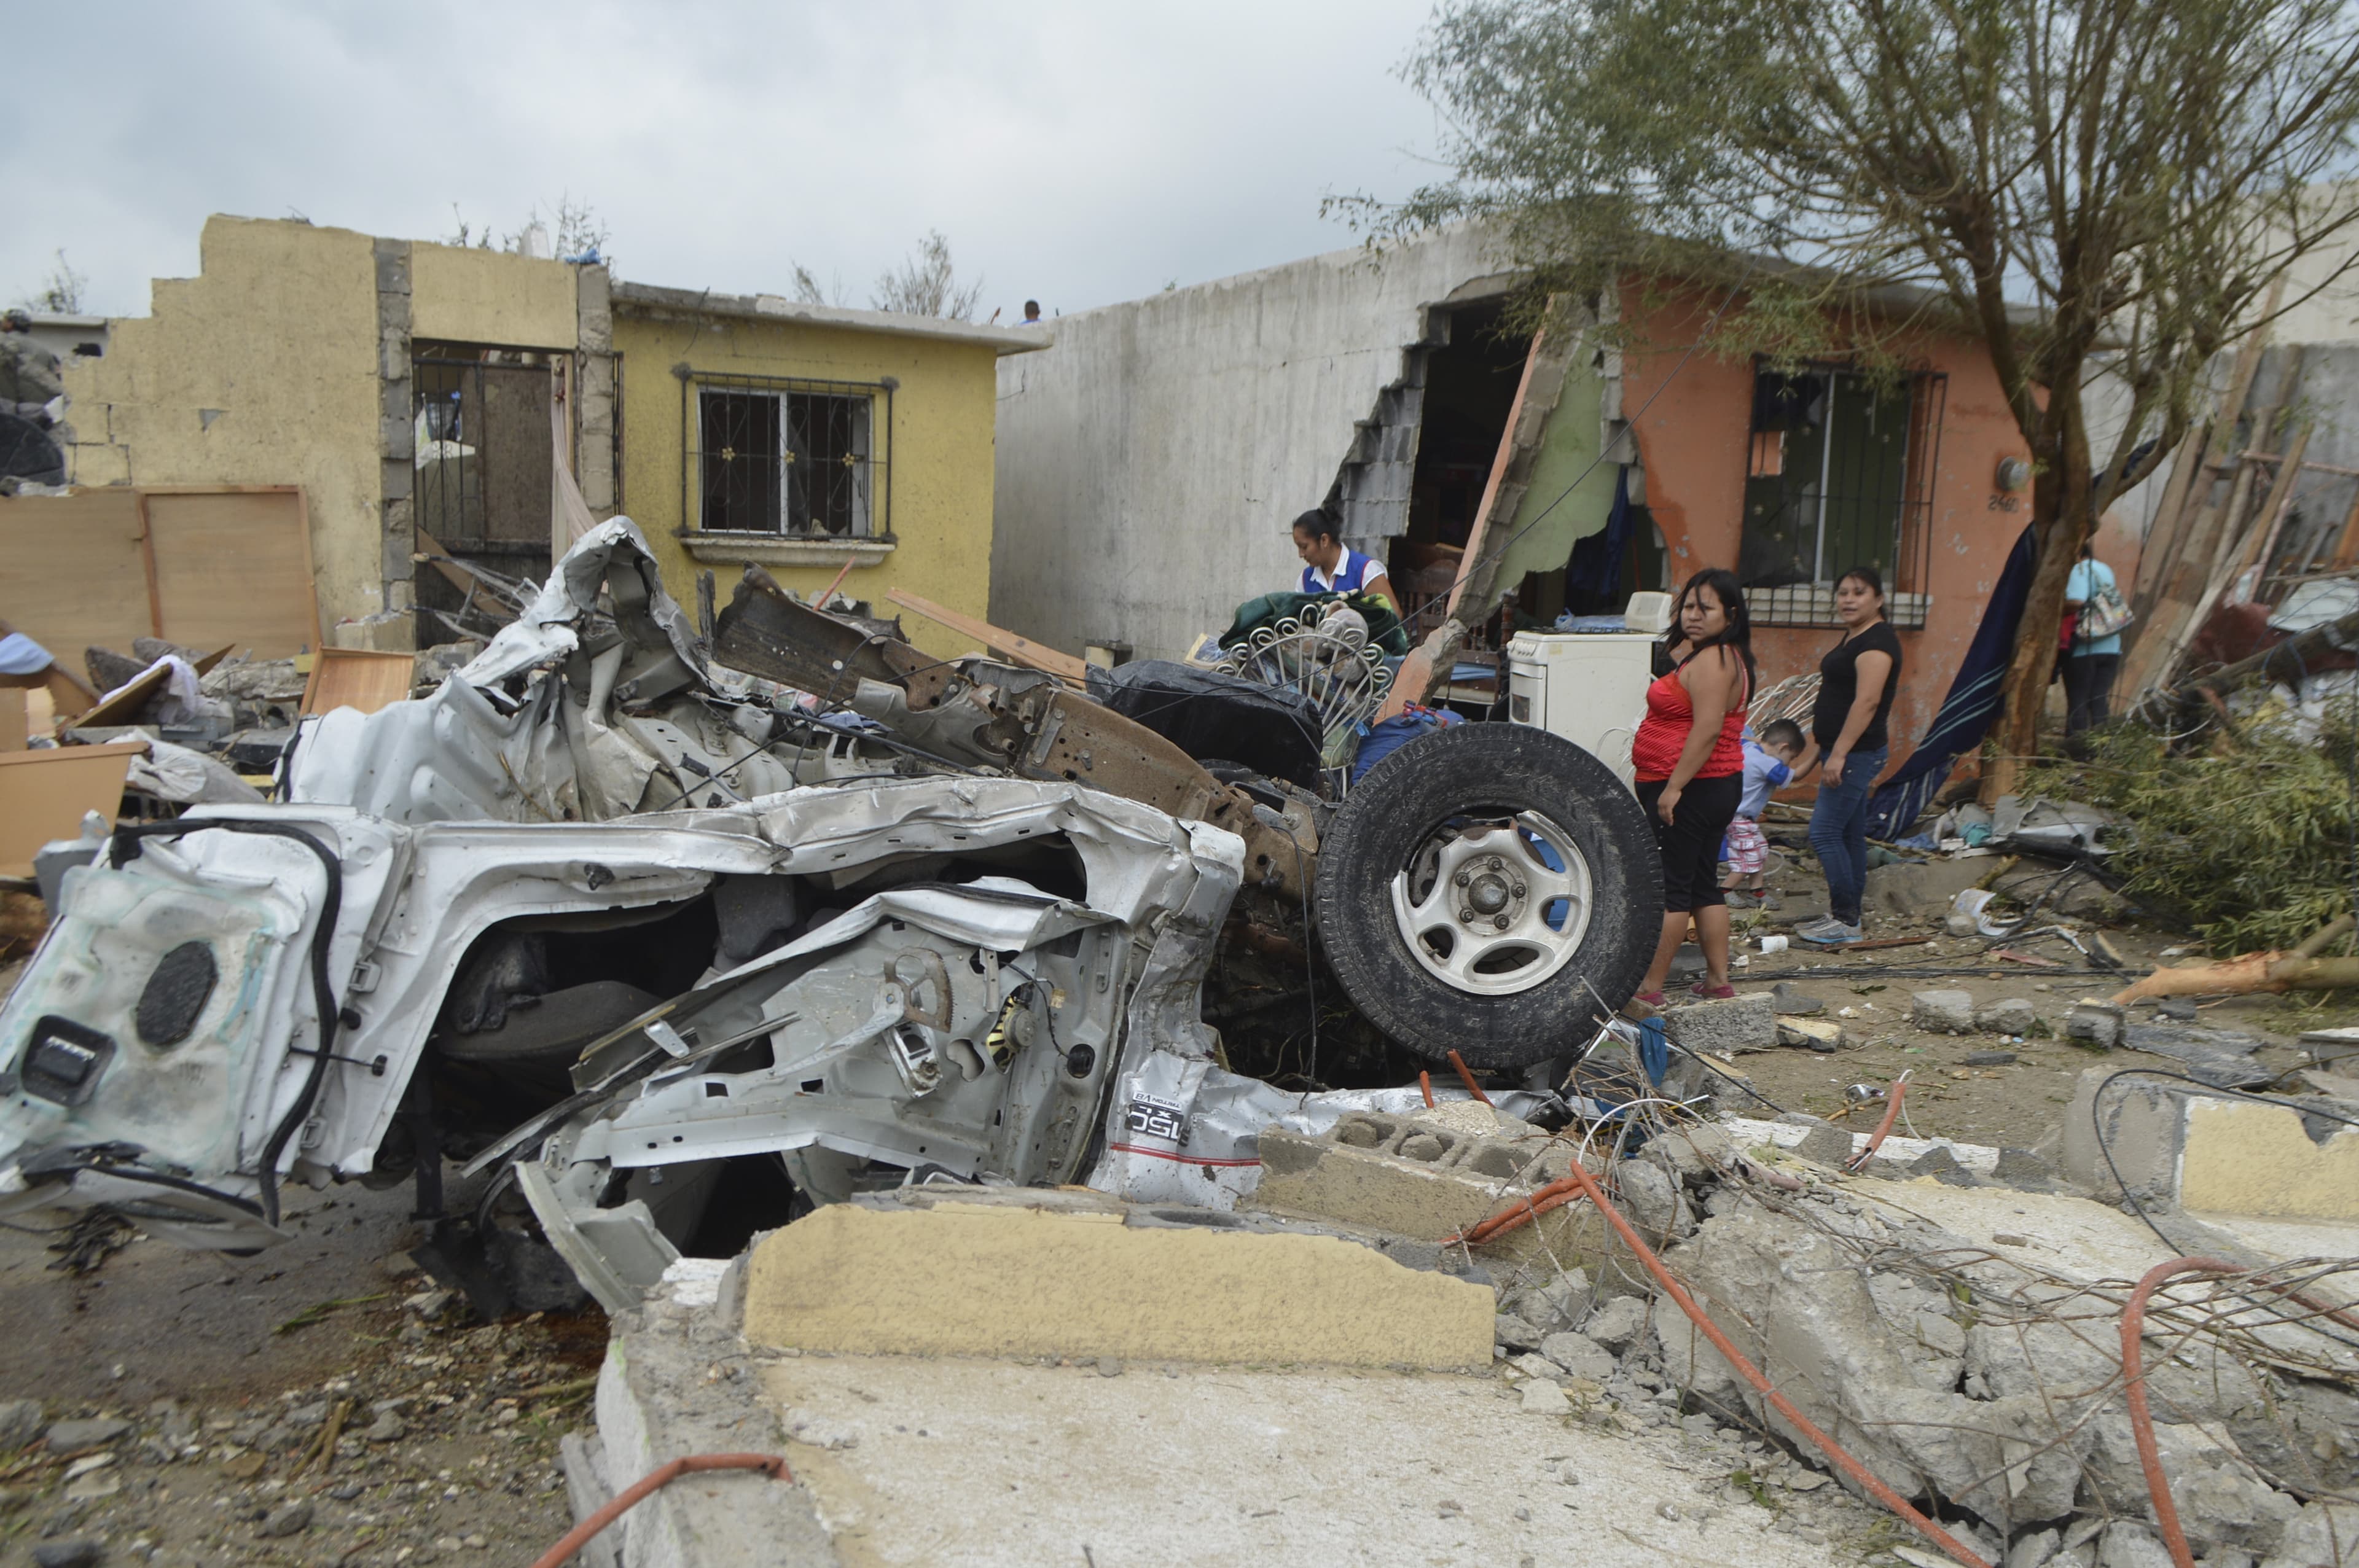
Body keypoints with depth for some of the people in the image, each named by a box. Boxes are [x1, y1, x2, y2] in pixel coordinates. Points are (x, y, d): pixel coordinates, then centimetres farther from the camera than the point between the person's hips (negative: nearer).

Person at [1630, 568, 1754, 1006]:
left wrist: (1673, 788, -25)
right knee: (1704, 884, 14)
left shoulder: (1710, 660, -16)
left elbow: (1707, 729, -24)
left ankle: (1648, 989, -4)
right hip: (1718, 786, 11)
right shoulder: (1725, 657, 17)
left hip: (1688, 789, -11)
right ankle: (1718, 981, 19)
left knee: (1667, 887, -7)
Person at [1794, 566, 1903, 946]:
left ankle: (1845, 921, -5)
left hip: (1857, 753, -10)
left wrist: (1838, 754, -26)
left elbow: (1867, 701, -23)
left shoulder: (1877, 641, -15)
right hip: (1845, 753, 10)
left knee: (1825, 832, -10)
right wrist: (1812, 758, 21)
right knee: (1849, 835, 13)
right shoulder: (1853, 639, 16)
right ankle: (1848, 916, 19)